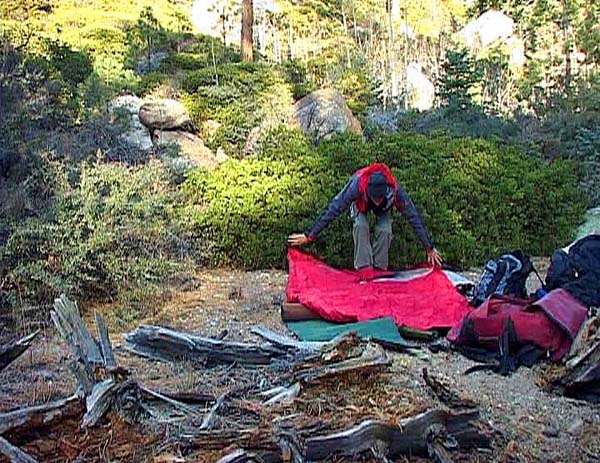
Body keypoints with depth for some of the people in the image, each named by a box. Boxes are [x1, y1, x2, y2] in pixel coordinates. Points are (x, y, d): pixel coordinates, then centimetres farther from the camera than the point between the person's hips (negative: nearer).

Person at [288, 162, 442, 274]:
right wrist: (309, 236, -36)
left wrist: (429, 248, -22)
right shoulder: (356, 186, -45)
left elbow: (414, 218, -29)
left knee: (384, 229, -25)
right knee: (361, 225, -30)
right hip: (360, 203, -1)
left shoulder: (395, 190, -40)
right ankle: (364, 268, -24)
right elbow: (332, 210, -38)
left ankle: (380, 268, -10)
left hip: (384, 208, 1)